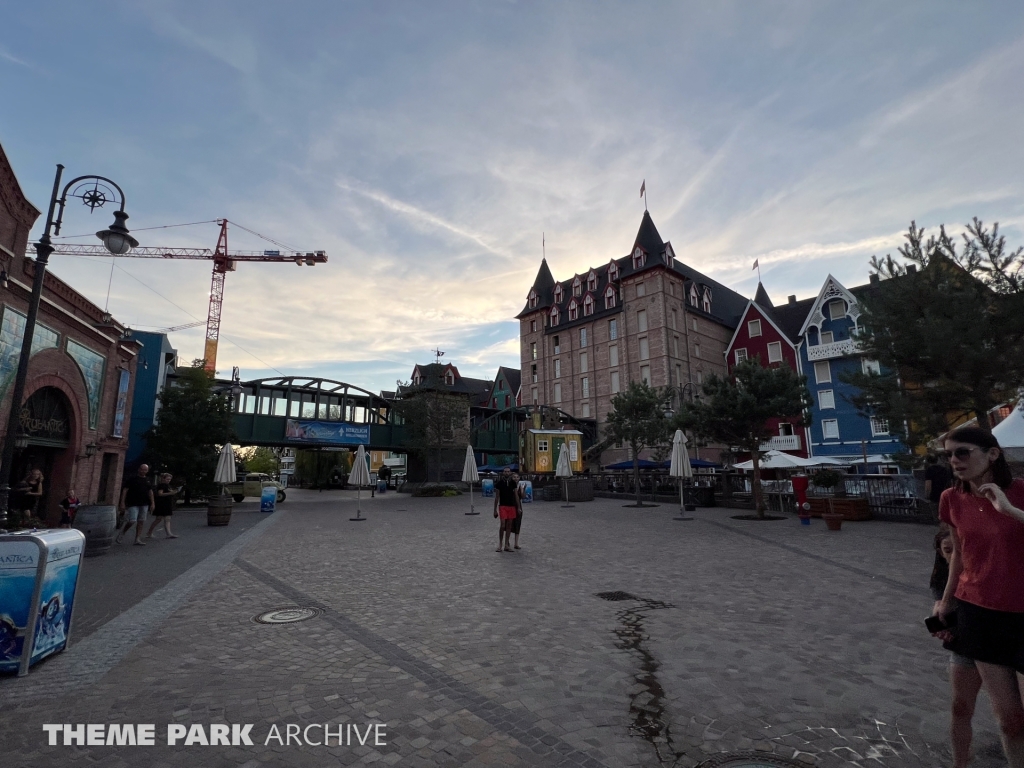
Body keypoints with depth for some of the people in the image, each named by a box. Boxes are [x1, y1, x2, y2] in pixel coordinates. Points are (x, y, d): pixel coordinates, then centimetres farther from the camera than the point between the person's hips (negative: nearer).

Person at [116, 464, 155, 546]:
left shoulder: (148, 480, 13)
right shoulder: (132, 479, -2)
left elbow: (150, 492, 17)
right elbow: (125, 490, -4)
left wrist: (152, 503, 10)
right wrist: (122, 502, -11)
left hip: (144, 504, 5)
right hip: (133, 504, -5)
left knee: (141, 522, 5)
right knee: (132, 521, -11)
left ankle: (138, 539, 10)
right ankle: (122, 533, 16)